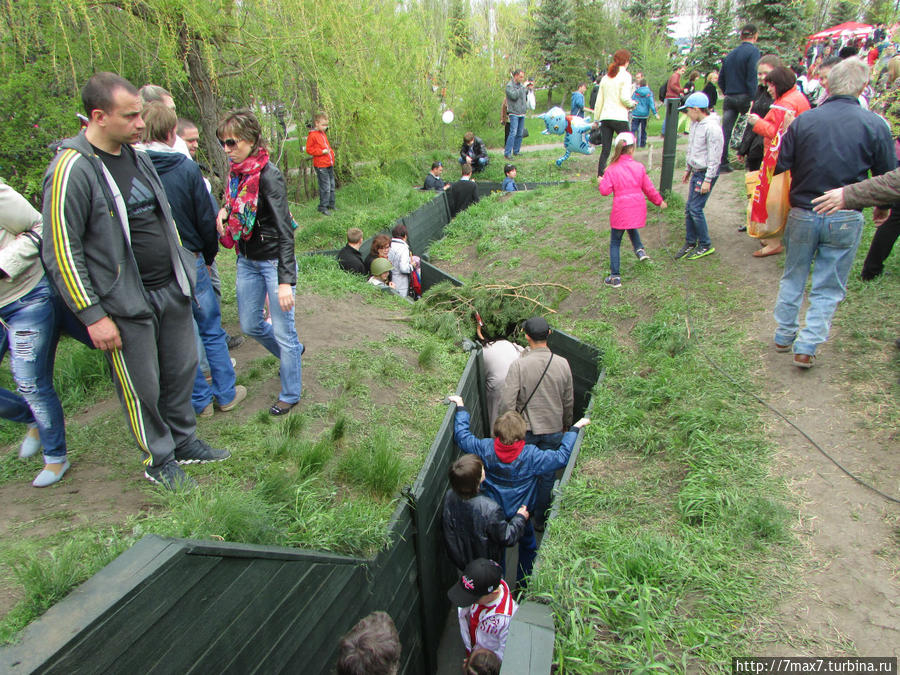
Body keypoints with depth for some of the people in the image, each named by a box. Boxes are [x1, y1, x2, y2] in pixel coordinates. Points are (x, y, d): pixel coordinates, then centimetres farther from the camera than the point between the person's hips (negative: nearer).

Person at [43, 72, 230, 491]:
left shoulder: (137, 156, 9)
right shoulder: (71, 170, -15)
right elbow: (61, 253, -15)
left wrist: (182, 271, 20)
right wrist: (93, 316, -15)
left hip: (170, 289, 7)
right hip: (126, 304, -7)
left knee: (182, 369, 15)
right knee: (142, 388, 5)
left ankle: (184, 442, 34)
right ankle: (159, 462, 25)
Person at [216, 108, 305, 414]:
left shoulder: (268, 175, -20)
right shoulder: (236, 170, 3)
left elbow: (284, 229, -25)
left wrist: (285, 281, -31)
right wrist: (224, 210, -2)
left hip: (274, 260, -8)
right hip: (247, 261, 8)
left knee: (283, 331, 1)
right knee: (250, 325, 17)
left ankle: (290, 394, 19)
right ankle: (293, 353, 43)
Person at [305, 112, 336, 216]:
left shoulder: (323, 134, 16)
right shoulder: (312, 135, -11)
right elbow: (309, 149, -12)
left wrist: (331, 152, 11)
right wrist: (322, 151, -19)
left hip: (329, 164, 9)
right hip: (321, 166, -9)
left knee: (331, 186, 15)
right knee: (325, 187, -9)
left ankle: (331, 205, 28)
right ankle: (322, 207, 1)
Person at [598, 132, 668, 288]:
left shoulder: (612, 170, -9)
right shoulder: (639, 167, 0)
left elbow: (605, 190, -13)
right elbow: (649, 189, 7)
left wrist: (601, 182, 9)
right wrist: (659, 201, 23)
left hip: (620, 212, -3)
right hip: (638, 210, 4)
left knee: (615, 243, 7)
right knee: (632, 228, 38)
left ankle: (615, 277, 4)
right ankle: (639, 249, 15)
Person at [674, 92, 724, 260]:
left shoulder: (712, 127, -19)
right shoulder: (695, 124, 8)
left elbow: (714, 156, -19)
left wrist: (708, 180, -19)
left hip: (706, 173, -8)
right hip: (696, 171, 8)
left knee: (695, 209, -9)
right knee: (688, 208, 8)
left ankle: (705, 245, 5)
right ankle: (690, 243, 20)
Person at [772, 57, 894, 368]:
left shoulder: (803, 121, -8)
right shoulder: (875, 125, -8)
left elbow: (780, 166, -4)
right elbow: (889, 176, 0)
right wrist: (882, 207, 19)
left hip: (802, 215, 1)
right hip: (846, 220, -1)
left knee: (793, 277, 18)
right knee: (828, 287, 9)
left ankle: (784, 336, 26)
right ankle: (807, 347, 8)